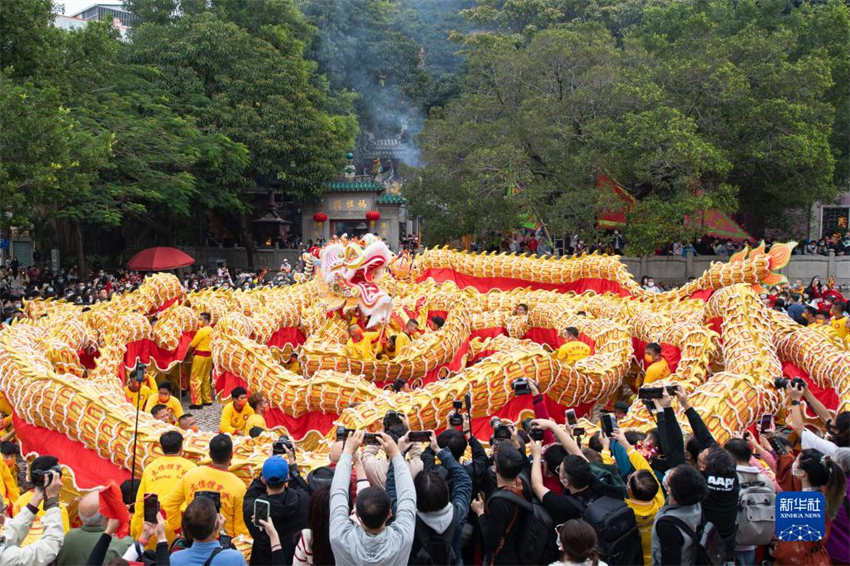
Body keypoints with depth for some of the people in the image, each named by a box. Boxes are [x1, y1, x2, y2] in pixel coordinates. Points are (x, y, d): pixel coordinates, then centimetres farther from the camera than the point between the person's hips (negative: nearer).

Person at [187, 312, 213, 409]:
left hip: (200, 356, -8)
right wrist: (194, 351, 11)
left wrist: (187, 353, 6)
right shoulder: (211, 330, 8)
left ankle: (197, 402, -3)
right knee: (206, 378, 17)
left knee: (195, 379, -2)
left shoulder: (202, 331, -16)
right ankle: (207, 400, 23)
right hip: (209, 356, 8)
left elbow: (192, 344, -11)